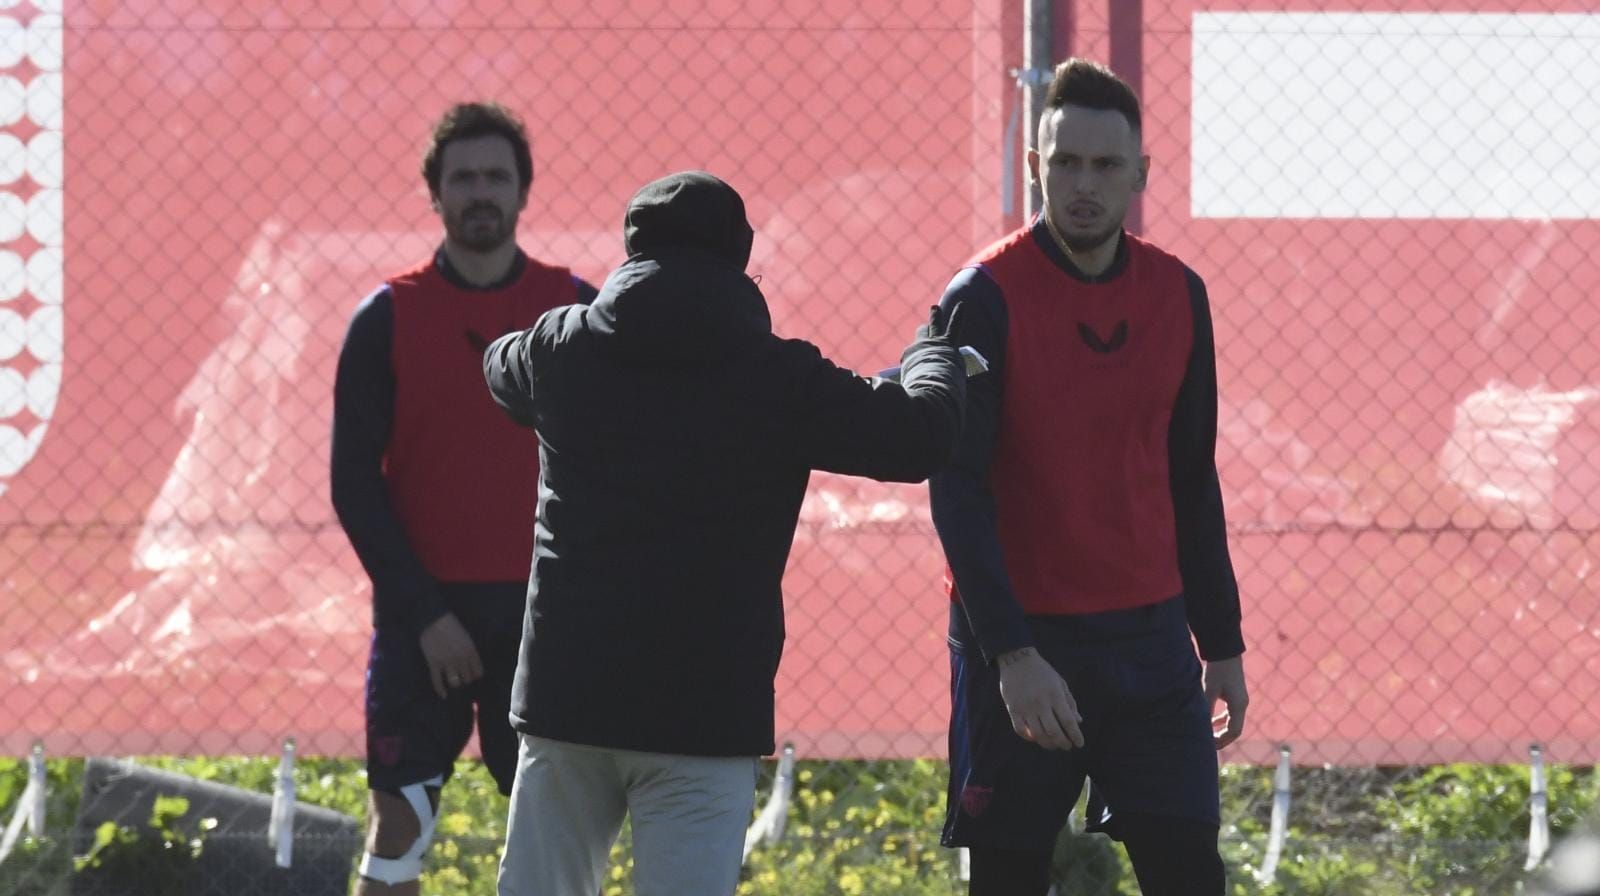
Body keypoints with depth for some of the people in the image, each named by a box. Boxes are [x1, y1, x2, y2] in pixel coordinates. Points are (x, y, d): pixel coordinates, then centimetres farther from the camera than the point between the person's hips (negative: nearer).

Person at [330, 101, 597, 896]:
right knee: (399, 822, -4)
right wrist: (424, 613, -8)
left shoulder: (576, 310, 4)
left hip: (542, 609, 1)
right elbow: (355, 483, -1)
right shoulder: (388, 317, 1)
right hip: (422, 612, -1)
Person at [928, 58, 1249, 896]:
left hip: (1149, 636, 4)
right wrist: (1011, 655, -22)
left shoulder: (1177, 295, 6)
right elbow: (957, 491, -13)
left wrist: (1222, 642, 13)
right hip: (1022, 645, -4)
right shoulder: (985, 299, -9)